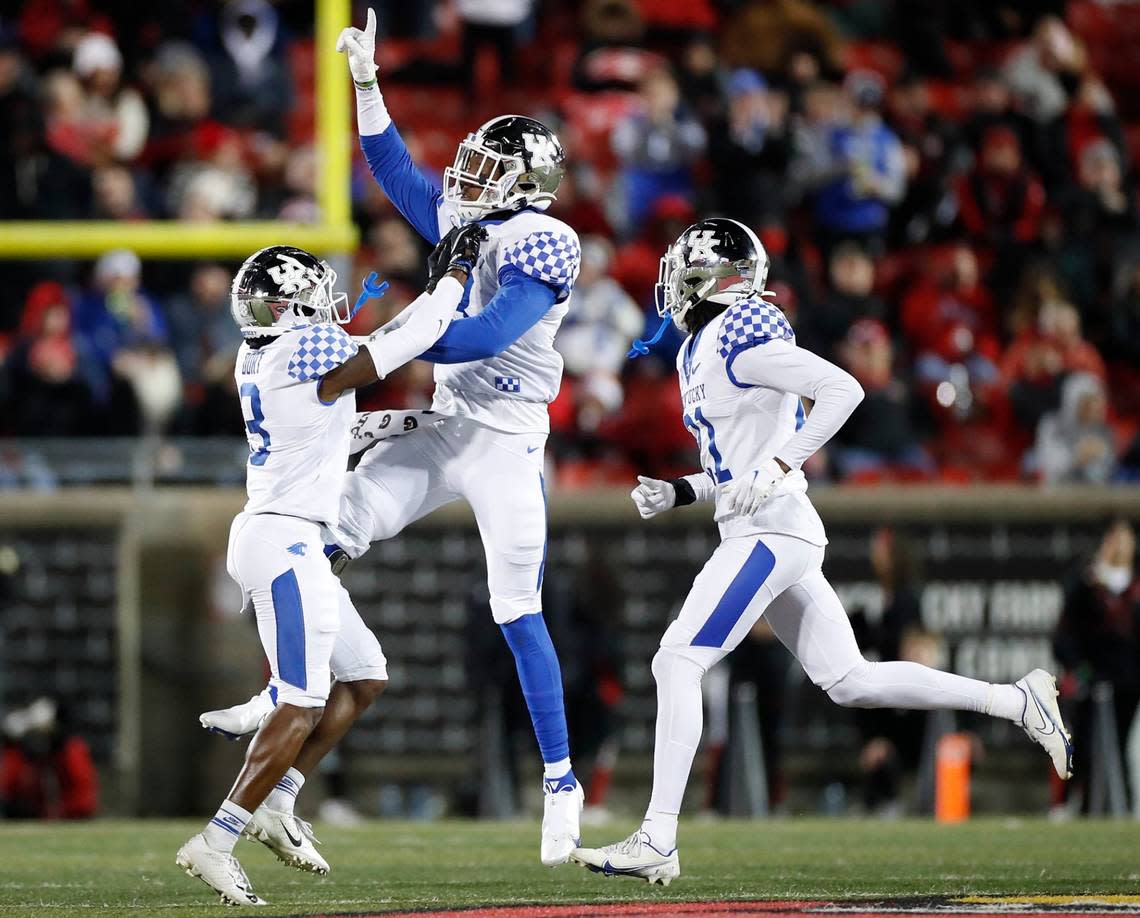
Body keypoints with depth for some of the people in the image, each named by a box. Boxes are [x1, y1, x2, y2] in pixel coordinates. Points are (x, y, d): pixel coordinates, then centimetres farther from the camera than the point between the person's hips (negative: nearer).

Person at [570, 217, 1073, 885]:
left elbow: (844, 389, -18)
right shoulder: (699, 354, 19)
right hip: (763, 534, 10)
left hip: (771, 530, -10)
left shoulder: (740, 341, -11)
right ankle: (1017, 701, 13)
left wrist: (775, 468, -21)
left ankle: (657, 841, -16)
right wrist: (679, 494, 13)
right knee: (850, 681, 9)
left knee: (677, 664, -13)